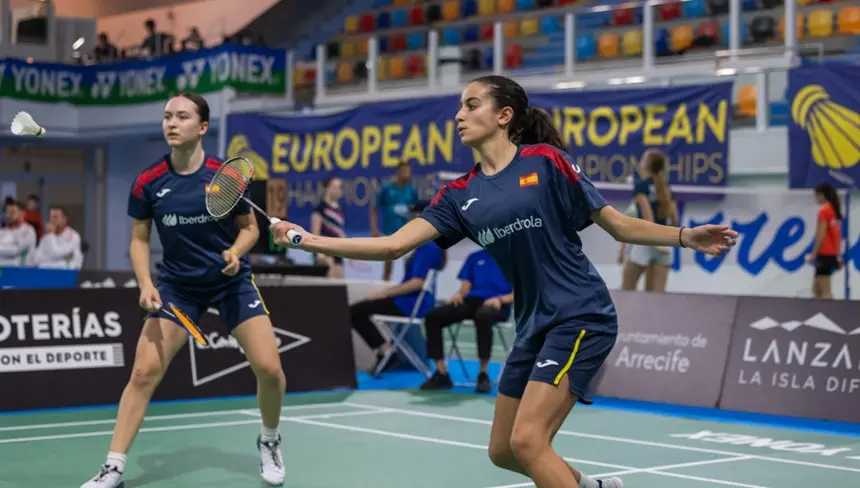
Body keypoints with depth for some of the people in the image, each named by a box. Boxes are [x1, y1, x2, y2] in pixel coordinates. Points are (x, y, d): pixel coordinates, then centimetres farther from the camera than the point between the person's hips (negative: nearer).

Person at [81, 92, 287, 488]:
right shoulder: (147, 183, -10)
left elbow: (250, 227, 0)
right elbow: (139, 240, 1)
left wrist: (235, 252, -21)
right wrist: (146, 285, -15)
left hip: (231, 281, 0)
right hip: (177, 285, 1)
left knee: (269, 369, -8)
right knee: (144, 371, -11)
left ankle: (269, 441, 22)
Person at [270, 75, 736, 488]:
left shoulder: (545, 161, -7)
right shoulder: (461, 194, 6)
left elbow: (618, 225, -2)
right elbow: (393, 245, -2)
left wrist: (686, 236, -14)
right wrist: (310, 240, -9)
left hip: (581, 318, -7)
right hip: (534, 327, 7)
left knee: (527, 440, -17)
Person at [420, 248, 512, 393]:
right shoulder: (475, 257, 23)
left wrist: (500, 299, -17)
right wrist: (459, 294, -5)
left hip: (497, 305, -5)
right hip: (472, 300, 5)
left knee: (483, 316, -43)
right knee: (433, 317, -20)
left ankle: (483, 374, -28)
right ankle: (441, 374, -16)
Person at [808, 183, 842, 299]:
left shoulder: (824, 211, -11)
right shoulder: (836, 211, 14)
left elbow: (821, 235, -16)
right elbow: (838, 235, 16)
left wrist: (813, 254, -14)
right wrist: (838, 255, 19)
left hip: (824, 254, -9)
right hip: (832, 254, 9)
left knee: (825, 291, -8)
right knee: (816, 289, 14)